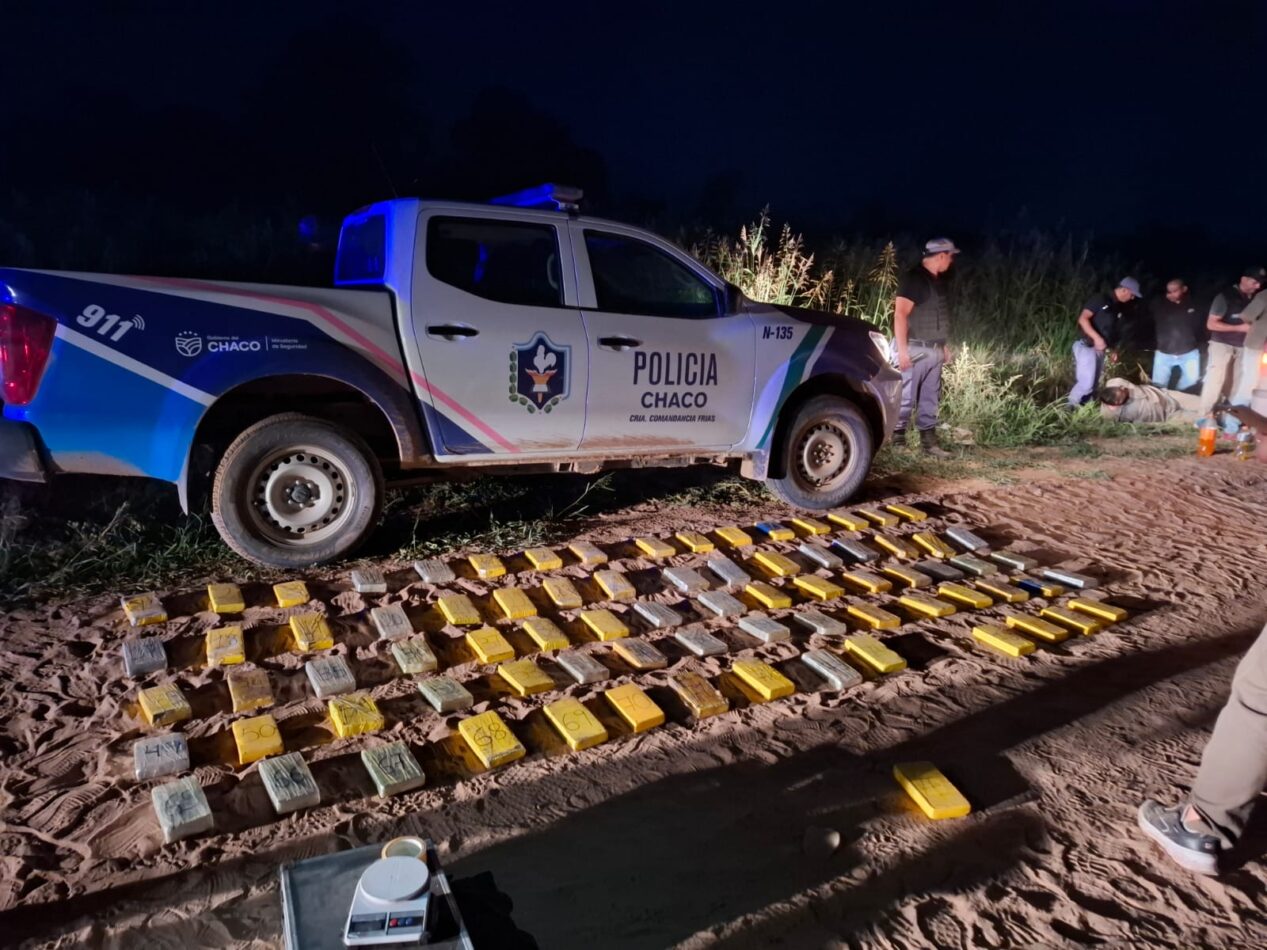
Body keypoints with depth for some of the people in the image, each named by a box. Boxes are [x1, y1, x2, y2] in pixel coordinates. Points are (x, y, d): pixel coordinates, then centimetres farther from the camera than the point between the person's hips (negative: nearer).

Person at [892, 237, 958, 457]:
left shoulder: (939, 281, 15)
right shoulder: (913, 278, -11)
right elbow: (900, 314, -17)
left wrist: (944, 346, 19)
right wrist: (902, 349, -21)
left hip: (934, 351, 8)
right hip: (914, 349, -8)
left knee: (930, 400, 10)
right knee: (906, 398, -6)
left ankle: (929, 442, 15)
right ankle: (896, 440, 1)